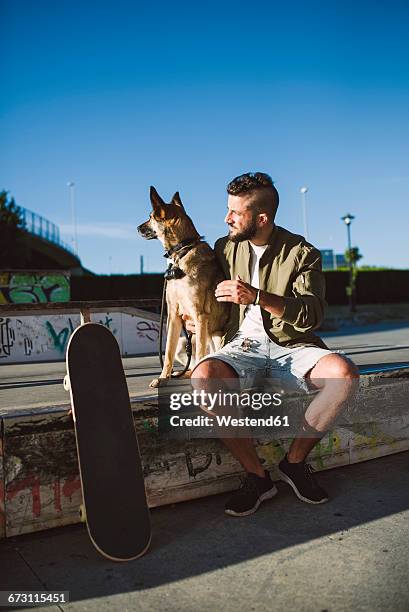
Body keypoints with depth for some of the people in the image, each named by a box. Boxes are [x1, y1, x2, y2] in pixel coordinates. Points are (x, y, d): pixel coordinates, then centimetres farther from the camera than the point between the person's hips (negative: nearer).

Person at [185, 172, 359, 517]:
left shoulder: (302, 253, 0)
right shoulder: (225, 248, 11)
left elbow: (312, 316, -13)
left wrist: (257, 296, -24)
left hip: (293, 347, -1)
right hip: (243, 346, 2)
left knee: (344, 372, -31)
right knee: (204, 376, -32)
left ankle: (295, 461, -7)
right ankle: (257, 476, -17)